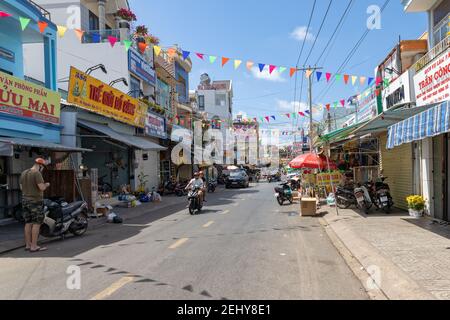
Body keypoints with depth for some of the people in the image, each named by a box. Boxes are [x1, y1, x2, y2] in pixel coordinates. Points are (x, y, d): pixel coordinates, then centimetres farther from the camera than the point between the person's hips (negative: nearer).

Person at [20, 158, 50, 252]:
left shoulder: (23, 173, 10)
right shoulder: (37, 173, -16)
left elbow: (22, 188, 15)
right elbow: (42, 188, -22)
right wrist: (46, 185, 0)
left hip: (25, 200, 8)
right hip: (35, 201, -8)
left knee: (28, 223, 12)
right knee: (37, 223, -4)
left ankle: (28, 245, 16)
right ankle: (34, 246, -4)